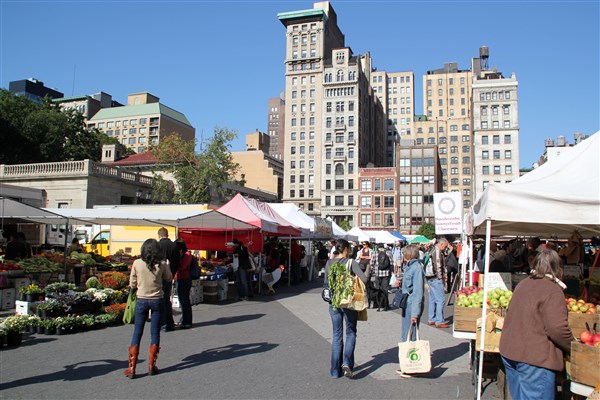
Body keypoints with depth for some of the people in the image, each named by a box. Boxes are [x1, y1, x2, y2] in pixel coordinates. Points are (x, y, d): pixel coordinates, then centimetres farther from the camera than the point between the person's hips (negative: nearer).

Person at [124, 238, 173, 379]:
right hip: (157, 300, 0)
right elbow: (169, 279, 7)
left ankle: (132, 368, 9)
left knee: (137, 333, 9)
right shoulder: (162, 264, -10)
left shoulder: (137, 263, -9)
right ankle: (151, 366, 16)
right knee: (155, 333, 10)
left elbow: (132, 284, 0)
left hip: (141, 300, 0)